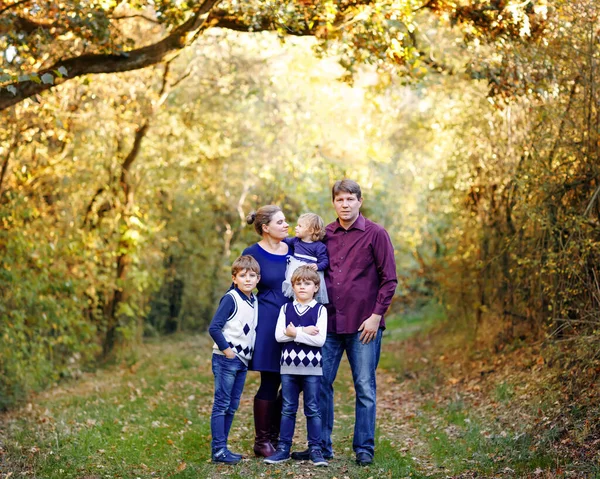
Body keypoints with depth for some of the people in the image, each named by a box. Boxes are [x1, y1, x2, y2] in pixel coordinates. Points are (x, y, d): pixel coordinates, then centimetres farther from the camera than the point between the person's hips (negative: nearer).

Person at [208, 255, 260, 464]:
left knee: (232, 406, 12)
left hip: (243, 361, 8)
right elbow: (214, 328, -18)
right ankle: (219, 450, -1)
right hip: (226, 360, -8)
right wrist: (226, 349, -16)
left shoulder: (254, 301, 10)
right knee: (221, 405, -4)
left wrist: (247, 355, 10)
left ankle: (221, 447, 19)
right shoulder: (230, 299, -13)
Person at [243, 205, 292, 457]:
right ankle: (261, 441, 12)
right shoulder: (253, 254, -6)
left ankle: (274, 436, 19)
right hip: (268, 323, -5)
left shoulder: (293, 248, 8)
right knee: (270, 382, -1)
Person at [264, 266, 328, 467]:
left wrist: (294, 333, -14)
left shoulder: (320, 310, -2)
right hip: (288, 367, 3)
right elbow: (279, 335, -6)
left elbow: (320, 339, -13)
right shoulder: (286, 309, 7)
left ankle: (315, 449, 9)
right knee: (288, 409, 8)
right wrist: (304, 332, -15)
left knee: (313, 410, 3)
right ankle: (283, 449, 13)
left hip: (312, 368, -2)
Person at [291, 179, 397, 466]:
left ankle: (364, 449, 14)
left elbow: (389, 279, -3)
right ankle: (321, 446, 18)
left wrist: (376, 315, -9)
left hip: (363, 325, -4)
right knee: (320, 383, 6)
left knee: (365, 388, 3)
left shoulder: (376, 234, -2)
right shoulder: (325, 235, 9)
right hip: (329, 323, 4)